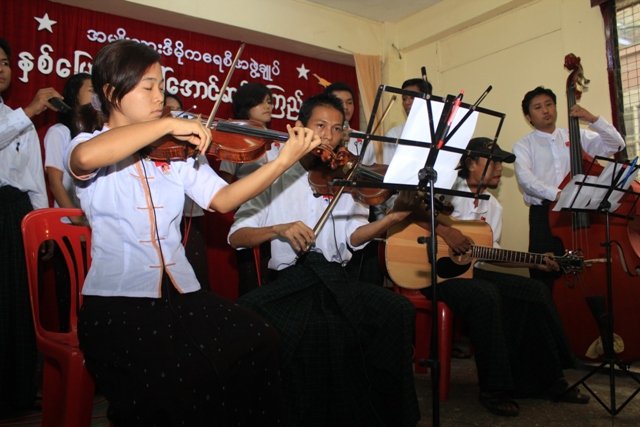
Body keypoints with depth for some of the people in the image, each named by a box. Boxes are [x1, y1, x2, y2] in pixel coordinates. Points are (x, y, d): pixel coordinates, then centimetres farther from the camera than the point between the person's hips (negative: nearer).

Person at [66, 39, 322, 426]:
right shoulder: (88, 145, 2)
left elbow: (222, 200, -1)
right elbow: (87, 158, -25)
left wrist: (284, 161, -11)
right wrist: (169, 124, -20)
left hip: (181, 291, 4)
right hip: (117, 298, -4)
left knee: (259, 341, -18)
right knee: (176, 379, -29)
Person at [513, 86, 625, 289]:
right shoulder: (523, 145, 4)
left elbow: (616, 145, 11)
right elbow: (525, 178, -13)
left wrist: (593, 119, -1)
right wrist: (556, 193, -28)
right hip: (545, 215, -2)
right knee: (546, 276, -4)